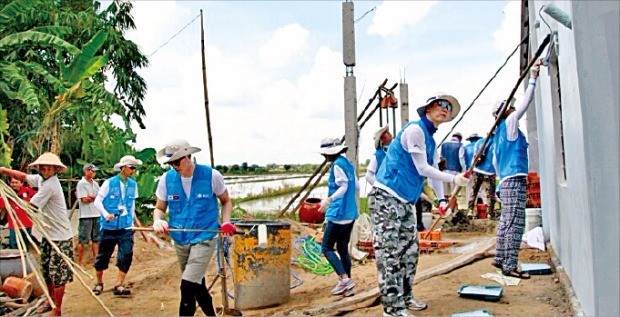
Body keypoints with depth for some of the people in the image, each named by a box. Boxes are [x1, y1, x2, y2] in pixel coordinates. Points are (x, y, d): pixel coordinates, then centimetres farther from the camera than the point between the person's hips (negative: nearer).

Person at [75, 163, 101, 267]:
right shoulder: (81, 183, -6)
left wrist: (91, 197, -10)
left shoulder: (95, 184, 13)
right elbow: (84, 200, -13)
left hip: (97, 214, 6)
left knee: (96, 239, 10)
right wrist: (96, 197, 0)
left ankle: (95, 259, 17)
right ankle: (79, 261, 9)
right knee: (83, 240, 0)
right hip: (86, 215, -6)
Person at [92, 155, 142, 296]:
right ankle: (99, 283, 28)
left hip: (126, 227, 3)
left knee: (126, 256, -7)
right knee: (103, 256, 8)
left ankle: (119, 286, 2)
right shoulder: (109, 183, -7)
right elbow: (97, 201, -7)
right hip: (109, 226, -2)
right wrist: (106, 214, -22)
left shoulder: (133, 184, 4)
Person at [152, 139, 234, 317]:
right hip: (180, 240, 4)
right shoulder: (166, 179, -4)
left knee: (188, 285, -18)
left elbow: (226, 202, 4)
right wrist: (157, 221, -15)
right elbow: (160, 208, 7)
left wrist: (226, 222, -12)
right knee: (197, 285, 18)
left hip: (204, 238, -4)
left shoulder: (211, 176, -11)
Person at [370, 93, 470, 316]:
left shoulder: (430, 138, 18)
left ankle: (405, 297, 27)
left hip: (405, 200, 10)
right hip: (388, 195, -10)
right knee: (390, 252, -9)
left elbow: (433, 170, 17)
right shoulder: (415, 130, -12)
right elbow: (423, 169, -14)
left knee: (410, 249, 15)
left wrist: (442, 200, 7)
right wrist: (453, 179, -9)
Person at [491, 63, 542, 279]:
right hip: (515, 181, -10)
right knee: (515, 224, -10)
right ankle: (510, 266, -10)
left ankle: (500, 259, 20)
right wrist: (533, 79, -3)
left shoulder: (500, 133, 19)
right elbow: (525, 104, -9)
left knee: (506, 222, 14)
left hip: (506, 181, 10)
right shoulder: (509, 124, -5)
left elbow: (495, 162, 22)